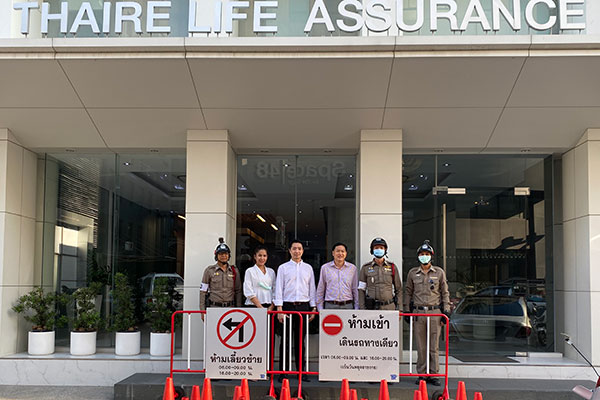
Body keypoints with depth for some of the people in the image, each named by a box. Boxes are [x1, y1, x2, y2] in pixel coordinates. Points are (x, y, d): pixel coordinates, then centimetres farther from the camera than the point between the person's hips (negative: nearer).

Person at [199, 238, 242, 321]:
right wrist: (202, 311, -2)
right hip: (214, 307, -2)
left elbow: (238, 291, 12)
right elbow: (203, 291, 4)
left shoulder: (234, 271, 11)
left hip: (230, 308, 2)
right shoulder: (209, 270, 4)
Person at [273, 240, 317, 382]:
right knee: (285, 340, -2)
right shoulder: (283, 268, 5)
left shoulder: (308, 268, 13)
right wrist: (279, 309, -7)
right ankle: (283, 372, 3)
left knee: (300, 340, 5)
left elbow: (312, 289, 14)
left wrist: (313, 309, 8)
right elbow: (279, 289, 1)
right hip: (288, 306, -2)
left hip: (303, 306, 2)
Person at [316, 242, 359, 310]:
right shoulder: (325, 268, 6)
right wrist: (320, 309, 7)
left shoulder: (353, 268, 7)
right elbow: (320, 290, 11)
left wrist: (356, 309, 6)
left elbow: (356, 290, 11)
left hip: (347, 306, 0)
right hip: (330, 306, 0)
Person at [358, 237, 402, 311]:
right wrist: (362, 309, -3)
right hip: (371, 308, -1)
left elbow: (398, 289, 9)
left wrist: (399, 309, 2)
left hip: (389, 307, 1)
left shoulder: (392, 267, 8)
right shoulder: (365, 268, 5)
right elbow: (361, 290, 5)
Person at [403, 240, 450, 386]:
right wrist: (407, 311, 10)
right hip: (418, 312, 1)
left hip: (435, 312, -1)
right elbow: (408, 292, 14)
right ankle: (421, 374, 10)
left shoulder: (439, 272, 5)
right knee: (421, 346, 3)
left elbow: (445, 292, 9)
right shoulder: (412, 273, 8)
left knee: (434, 345, 0)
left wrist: (446, 311, 2)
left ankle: (433, 375, 8)